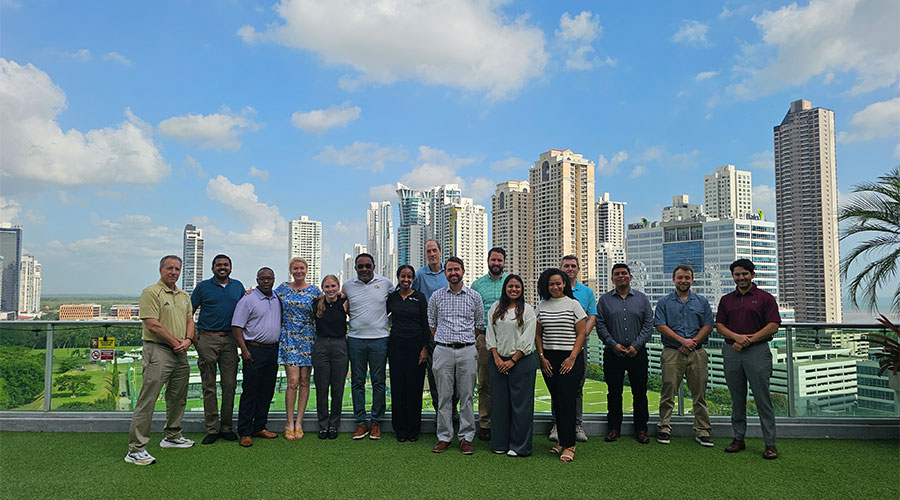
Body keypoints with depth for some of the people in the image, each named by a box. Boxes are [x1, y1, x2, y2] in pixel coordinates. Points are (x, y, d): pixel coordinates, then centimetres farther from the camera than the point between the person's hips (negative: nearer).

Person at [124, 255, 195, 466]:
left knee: (178, 398, 16)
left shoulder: (184, 295, 16)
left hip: (180, 354, 8)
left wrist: (187, 340, -3)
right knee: (147, 399, -9)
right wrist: (175, 341, -10)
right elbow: (152, 325, -15)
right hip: (158, 351, -8)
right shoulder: (151, 293, -8)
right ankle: (136, 448, -5)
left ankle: (172, 436, 32)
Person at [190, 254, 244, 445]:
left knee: (229, 385, 3)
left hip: (229, 340, 3)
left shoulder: (238, 286, 13)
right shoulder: (203, 287, 4)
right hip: (207, 340, -2)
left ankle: (227, 427, 13)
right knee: (209, 386, 1)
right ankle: (212, 429, 8)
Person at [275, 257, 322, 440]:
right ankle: (290, 423, 2)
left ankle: (299, 423, 13)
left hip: (308, 340, 1)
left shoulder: (314, 291, 5)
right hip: (289, 339, -1)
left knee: (304, 381, 3)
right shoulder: (283, 289, 6)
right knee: (293, 381, -9)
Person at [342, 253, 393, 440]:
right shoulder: (348, 286, 6)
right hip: (355, 339, 1)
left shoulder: (385, 283, 2)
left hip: (379, 338, -1)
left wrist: (382, 317, 6)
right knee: (357, 382, 5)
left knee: (378, 381, 4)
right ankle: (361, 422, 15)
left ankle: (376, 421, 15)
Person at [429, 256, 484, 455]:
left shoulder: (474, 296, 6)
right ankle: (444, 437, 12)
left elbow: (479, 325, 13)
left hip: (467, 351, 0)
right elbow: (431, 324, 14)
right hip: (443, 351, 0)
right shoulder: (437, 296, 7)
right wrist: (443, 341, 10)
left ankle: (466, 437, 11)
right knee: (444, 396, 3)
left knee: (467, 396, 3)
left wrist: (465, 340, 10)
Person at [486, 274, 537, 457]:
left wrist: (512, 360, -10)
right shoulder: (495, 308, 10)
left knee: (521, 403, 0)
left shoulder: (527, 310, 0)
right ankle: (500, 444, 19)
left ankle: (519, 446, 10)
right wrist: (497, 358, -4)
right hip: (498, 361, 3)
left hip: (521, 361, -3)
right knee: (499, 402, 7)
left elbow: (527, 340, -5)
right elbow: (490, 334, 7)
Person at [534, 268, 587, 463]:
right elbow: (537, 335, 12)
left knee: (567, 400, -8)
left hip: (570, 358, -4)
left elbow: (581, 333, -3)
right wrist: (542, 357, 2)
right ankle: (562, 440, 18)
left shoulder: (573, 304, -1)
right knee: (556, 400, 7)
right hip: (549, 359, 4)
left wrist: (572, 358, -10)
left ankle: (568, 446, -3)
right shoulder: (542, 306, 9)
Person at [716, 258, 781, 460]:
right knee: (737, 399, 10)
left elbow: (773, 326, -4)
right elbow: (719, 325, 9)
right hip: (732, 351, 4)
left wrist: (748, 340, -10)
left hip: (757, 351, -4)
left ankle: (770, 443, 4)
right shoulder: (726, 300, 13)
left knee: (763, 399, -3)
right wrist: (737, 337, -10)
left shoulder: (765, 298, 2)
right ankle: (738, 439, 18)